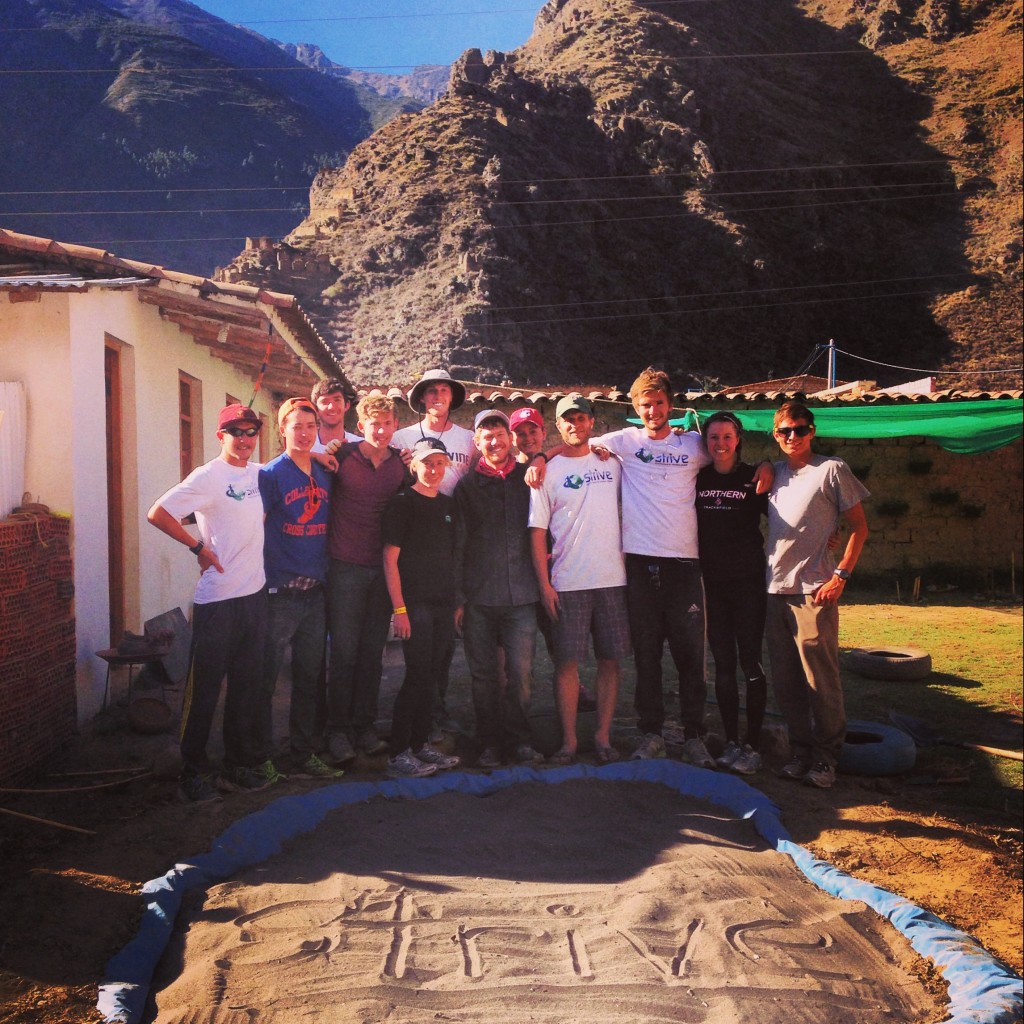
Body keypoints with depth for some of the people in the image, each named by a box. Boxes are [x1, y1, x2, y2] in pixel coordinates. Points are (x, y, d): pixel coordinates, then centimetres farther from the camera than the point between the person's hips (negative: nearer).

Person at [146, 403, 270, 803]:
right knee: (204, 689, 2)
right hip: (217, 600, -7)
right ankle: (193, 771, 14)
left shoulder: (259, 474, 10)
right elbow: (157, 513, -14)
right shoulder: (208, 477, -10)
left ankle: (238, 765, 25)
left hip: (255, 594, 7)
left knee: (247, 685, 13)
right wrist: (198, 548, -11)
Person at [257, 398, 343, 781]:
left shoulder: (325, 474, 11)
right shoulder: (270, 474, -6)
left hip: (315, 592, 6)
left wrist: (325, 577, 13)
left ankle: (303, 755, 23)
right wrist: (263, 579, -14)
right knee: (265, 678, 1)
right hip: (279, 592, -6)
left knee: (310, 677, 12)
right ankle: (262, 757, 13)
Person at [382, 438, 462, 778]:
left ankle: (420, 744, 21)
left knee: (433, 676, 10)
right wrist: (399, 608, -15)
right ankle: (398, 754, -1)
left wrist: (457, 602, 13)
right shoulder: (403, 502, -5)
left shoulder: (448, 505, 14)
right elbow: (390, 558, -9)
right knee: (418, 675, -8)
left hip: (444, 603, 6)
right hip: (414, 603, -6)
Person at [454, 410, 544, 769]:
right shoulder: (467, 486, 8)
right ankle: (490, 743, 18)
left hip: (521, 594, 0)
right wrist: (458, 597, 1)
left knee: (521, 674, 0)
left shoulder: (528, 478, 9)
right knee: (484, 675, 5)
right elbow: (458, 544, 6)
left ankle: (518, 740, 16)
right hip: (479, 597, 0)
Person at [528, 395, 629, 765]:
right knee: (567, 662, 0)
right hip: (567, 582, -2)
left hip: (612, 579, 2)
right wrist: (544, 584, -6)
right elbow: (537, 532, 0)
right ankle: (569, 740, 10)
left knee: (610, 660, 5)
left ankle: (603, 736, 16)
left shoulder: (612, 464, 10)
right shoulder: (548, 471, 3)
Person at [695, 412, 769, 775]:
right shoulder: (697, 479, 6)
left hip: (748, 581, -3)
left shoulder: (753, 478, -1)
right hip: (712, 582, 3)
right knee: (723, 664, 7)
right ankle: (731, 742, 16)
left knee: (751, 662, -2)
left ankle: (752, 745, 7)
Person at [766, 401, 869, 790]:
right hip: (775, 589, 6)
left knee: (821, 680, -2)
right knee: (785, 680, 9)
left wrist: (841, 575, -10)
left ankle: (826, 758, 11)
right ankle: (800, 752, 21)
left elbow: (859, 526, -1)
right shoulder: (774, 472, 14)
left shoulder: (832, 469, -1)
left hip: (814, 590, -5)